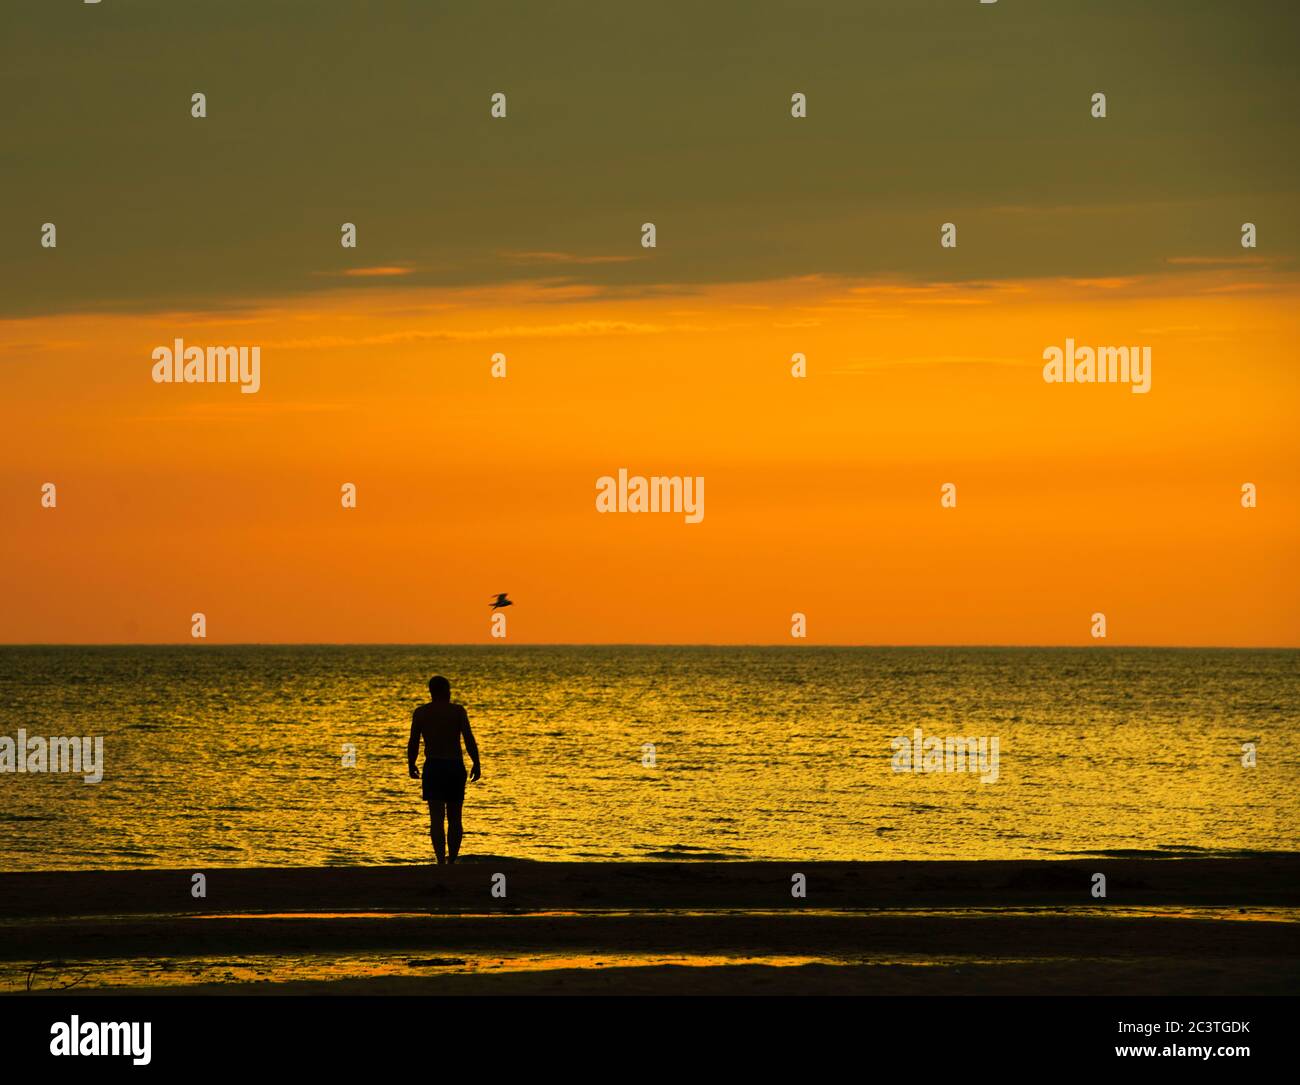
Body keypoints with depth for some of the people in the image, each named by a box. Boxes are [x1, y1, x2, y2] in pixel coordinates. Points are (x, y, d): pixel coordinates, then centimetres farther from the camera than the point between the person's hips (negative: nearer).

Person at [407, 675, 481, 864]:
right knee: (454, 818, 13)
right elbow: (469, 740, -8)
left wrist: (411, 765, 17)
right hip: (455, 766, 0)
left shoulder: (421, 713, 2)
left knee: (436, 818, -6)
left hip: (433, 766, 0)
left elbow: (413, 743, 3)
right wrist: (476, 764, -2)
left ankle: (441, 861, -19)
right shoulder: (458, 711, -1)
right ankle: (452, 860, 18)